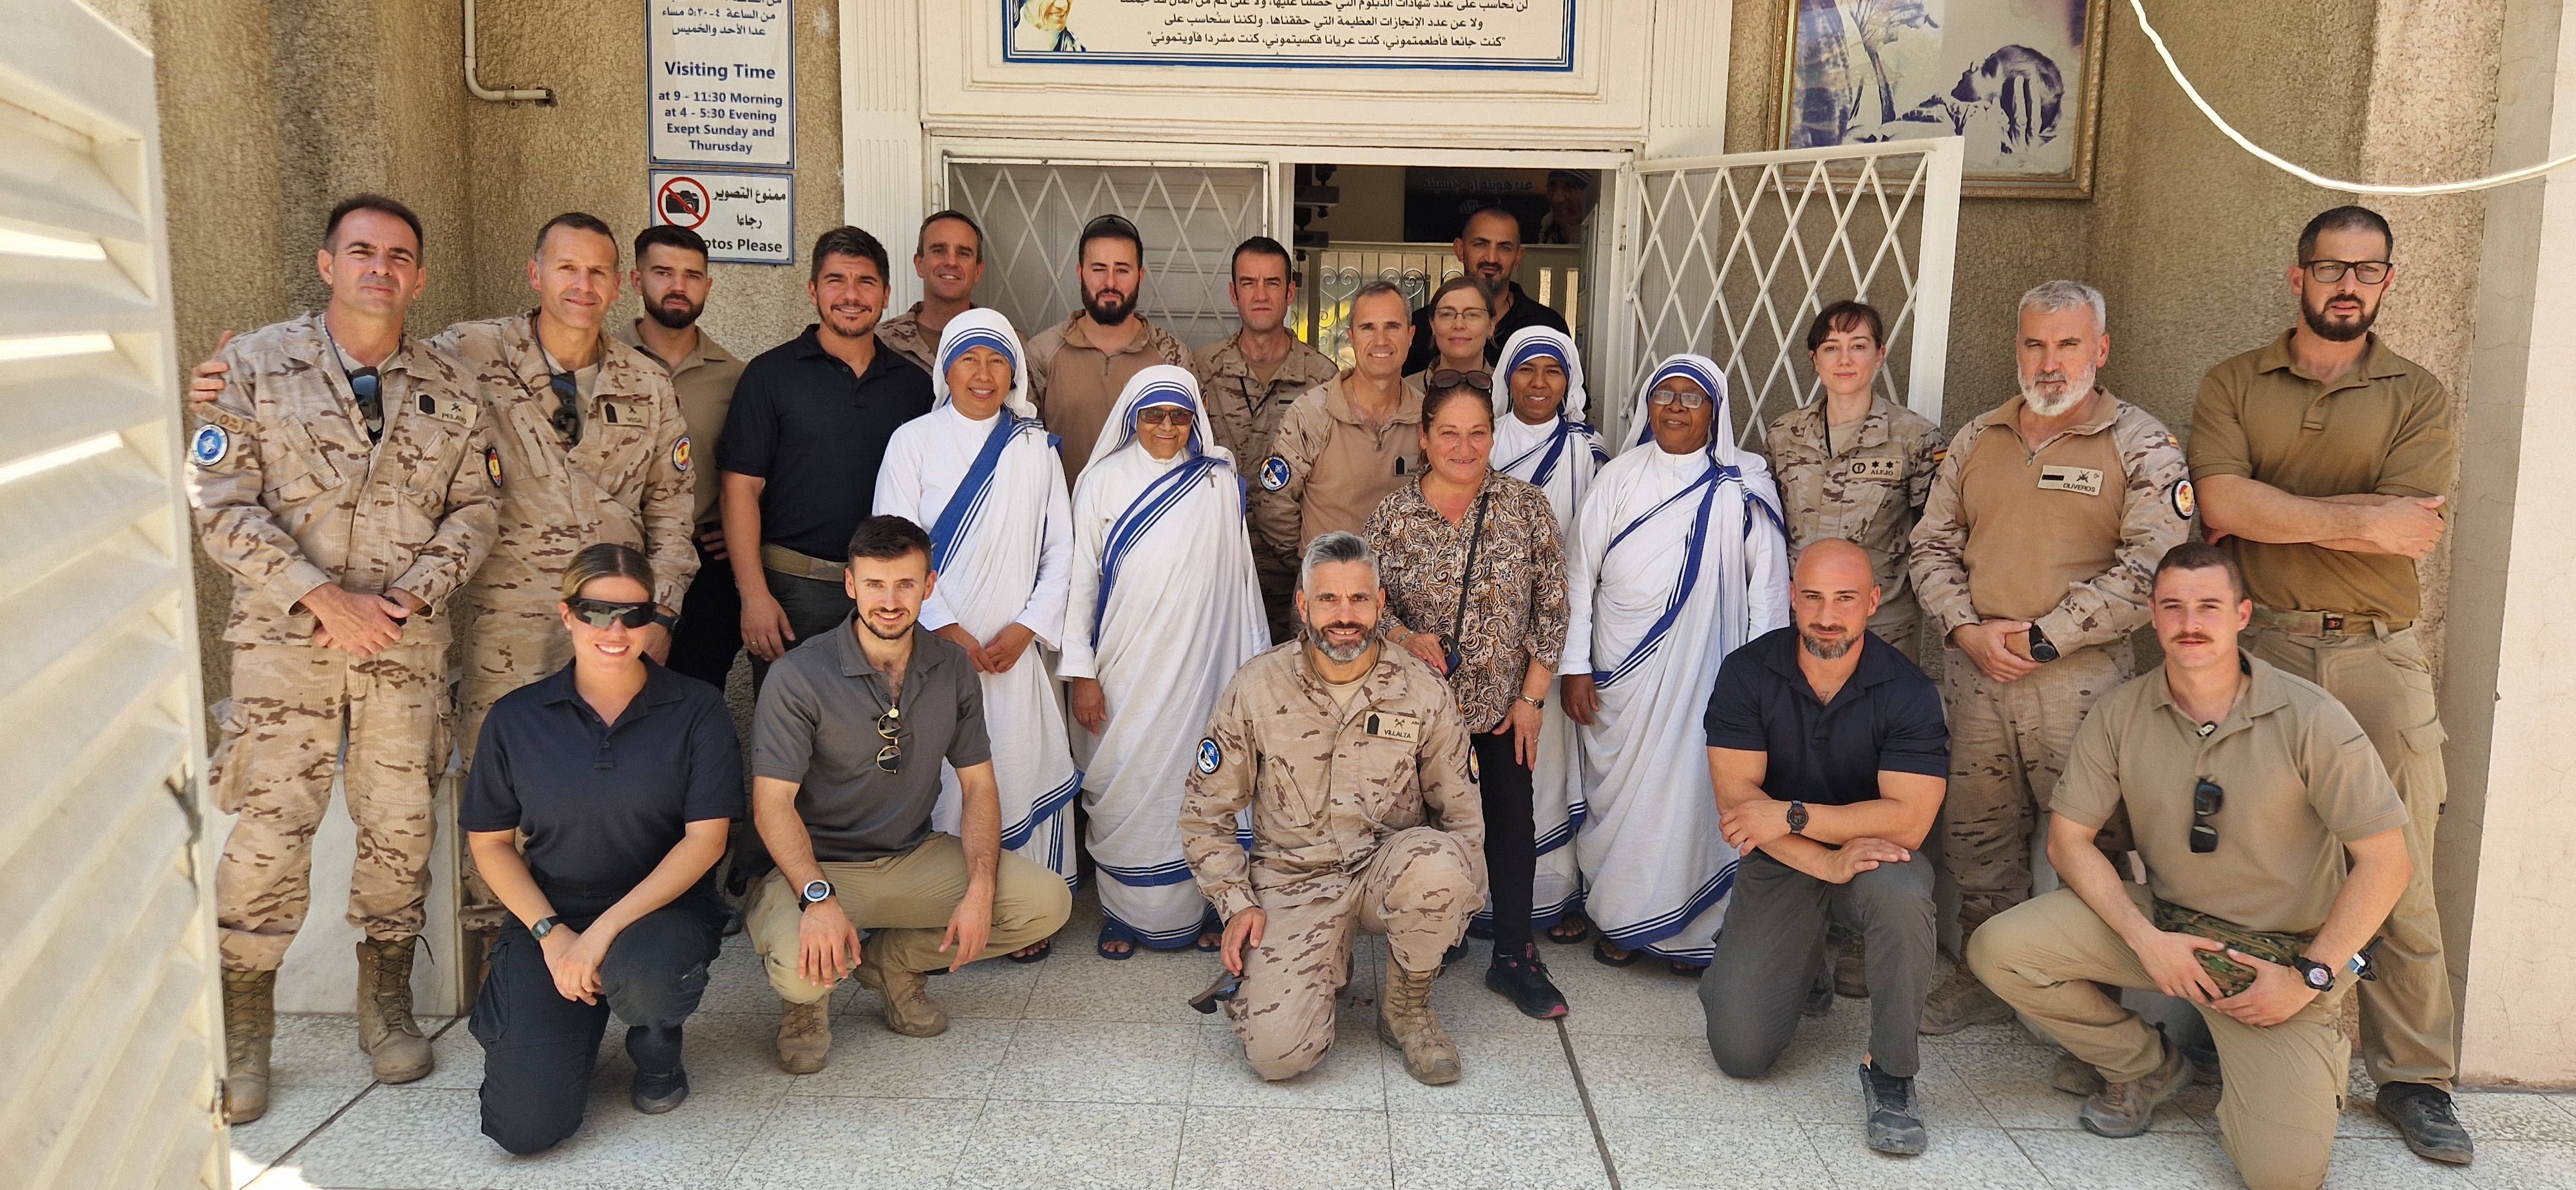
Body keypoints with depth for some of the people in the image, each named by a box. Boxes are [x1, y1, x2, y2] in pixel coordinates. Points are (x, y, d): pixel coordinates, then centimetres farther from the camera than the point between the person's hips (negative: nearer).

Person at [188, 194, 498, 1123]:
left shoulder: (451, 388, 6)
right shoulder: (256, 366, 0)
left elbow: (474, 510, 6)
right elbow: (221, 505, -5)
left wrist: (407, 598, -8)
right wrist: (325, 596, -13)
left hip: (407, 641, 2)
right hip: (285, 638, -2)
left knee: (401, 825, 7)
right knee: (270, 832, -2)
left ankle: (386, 1004, 25)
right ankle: (242, 1032, 14)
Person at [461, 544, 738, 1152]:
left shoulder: (697, 709, -5)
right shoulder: (517, 717, 1)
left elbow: (705, 838, -10)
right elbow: (489, 842, 7)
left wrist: (607, 929, -20)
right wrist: (550, 933, -8)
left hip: (663, 907, -1)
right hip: (550, 914, 2)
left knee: (642, 972, -40)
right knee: (527, 1125, -15)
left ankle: (657, 1050, 1)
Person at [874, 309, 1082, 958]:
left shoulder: (1036, 448, 11)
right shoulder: (913, 442, 3)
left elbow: (1061, 549, 8)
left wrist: (1027, 628, -4)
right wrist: (947, 630, -9)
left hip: (1016, 648, 2)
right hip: (933, 643, -2)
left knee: (1020, 770, 0)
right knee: (936, 776, -2)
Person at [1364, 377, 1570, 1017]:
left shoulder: (1528, 507, -4)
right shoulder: (1393, 515, -4)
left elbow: (1551, 609, -2)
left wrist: (1531, 698, -4)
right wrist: (1406, 639, -20)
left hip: (1502, 703, 1)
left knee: (1511, 822, 4)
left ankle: (1514, 957, 16)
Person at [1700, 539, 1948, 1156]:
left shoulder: (1908, 690, -14)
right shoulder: (1747, 672, -11)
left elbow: (1908, 820, -21)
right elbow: (1737, 798, -16)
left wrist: (1793, 815, -25)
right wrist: (1828, 861, -27)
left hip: (1873, 851, -1)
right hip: (1778, 865, 1)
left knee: (1900, 892, -39)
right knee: (1740, 1053, -7)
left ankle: (1890, 1070, -17)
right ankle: (1803, 962, 29)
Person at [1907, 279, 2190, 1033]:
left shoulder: (2143, 447, -2)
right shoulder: (1976, 440, 12)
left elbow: (2146, 570, -11)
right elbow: (1931, 547, 12)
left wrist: (2041, 638, -14)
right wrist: (1967, 631, -5)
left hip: (2081, 679, -4)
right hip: (1972, 672, 4)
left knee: (2089, 842, 0)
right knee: (1976, 836, 11)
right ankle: (1986, 980, 26)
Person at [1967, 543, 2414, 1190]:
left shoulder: (2309, 718, -14)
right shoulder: (2120, 714, -5)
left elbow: (2385, 861, -10)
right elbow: (2067, 839, -2)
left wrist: (2310, 976, -12)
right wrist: (2146, 940, -14)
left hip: (2283, 951, -3)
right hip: (2164, 920, 3)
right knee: (1999, 948, -19)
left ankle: (2314, 1063, 20)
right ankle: (2146, 1065, 8)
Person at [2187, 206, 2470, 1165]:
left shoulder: (2416, 397, 8)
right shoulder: (2235, 384, 9)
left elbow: (2411, 535, -7)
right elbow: (2221, 503, -9)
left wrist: (2268, 511, -8)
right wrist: (2359, 518, -10)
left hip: (2378, 659, 0)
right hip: (2259, 649, 0)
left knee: (2397, 879, 2)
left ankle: (2414, 1079, 14)